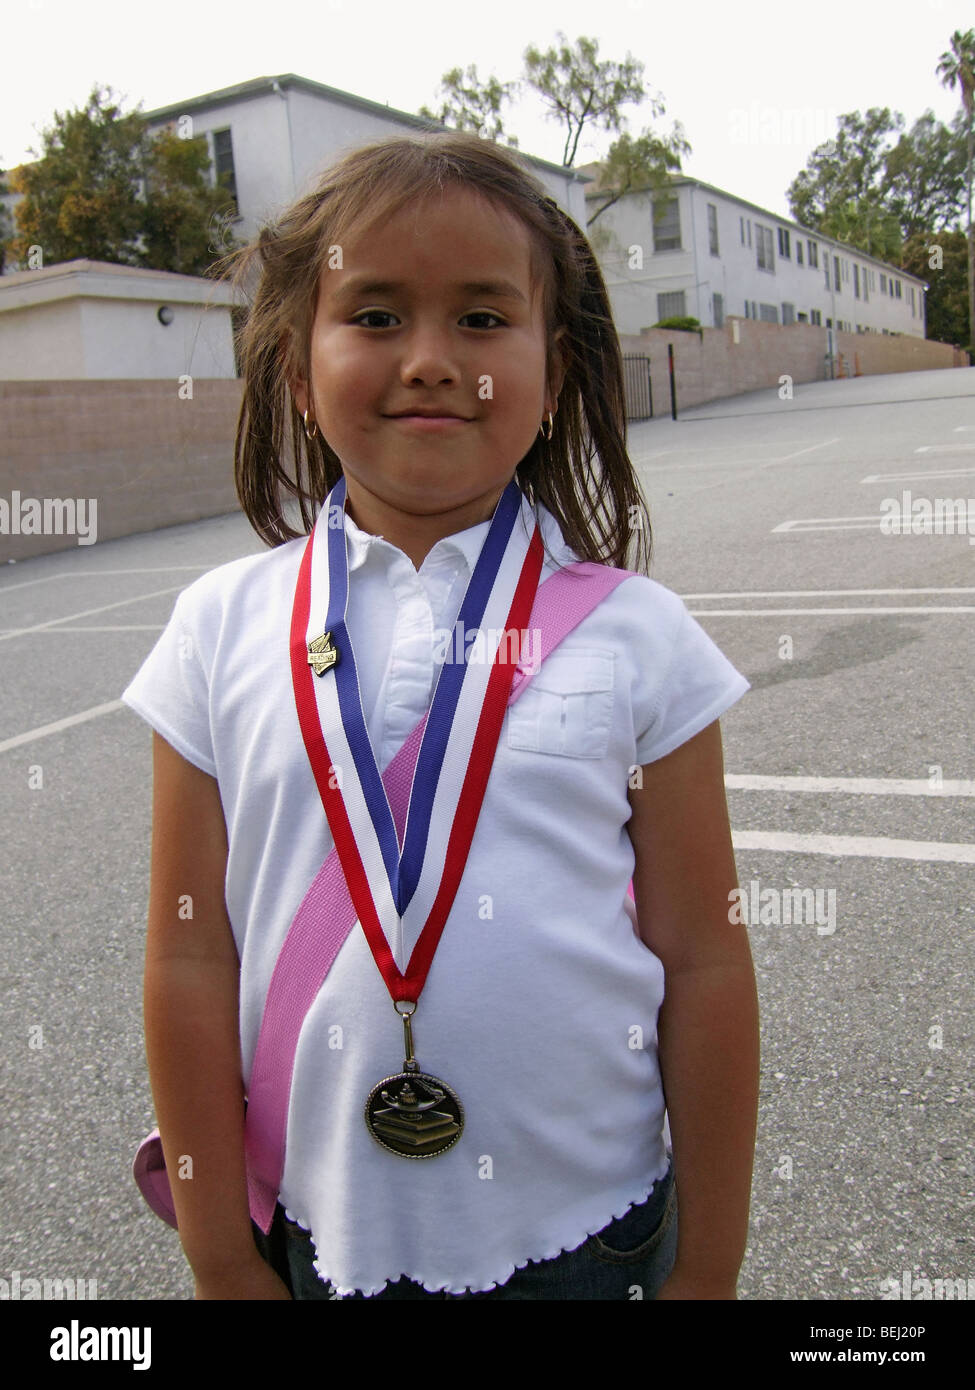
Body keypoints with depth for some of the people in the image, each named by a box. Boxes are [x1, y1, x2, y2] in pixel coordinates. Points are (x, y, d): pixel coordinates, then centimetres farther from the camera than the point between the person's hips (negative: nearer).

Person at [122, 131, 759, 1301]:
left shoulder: (635, 636, -9)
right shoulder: (223, 632, -6)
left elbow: (703, 966, -5)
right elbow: (192, 960, -3)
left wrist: (707, 1267, 1)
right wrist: (224, 1259, 1)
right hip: (321, 1238, 1)